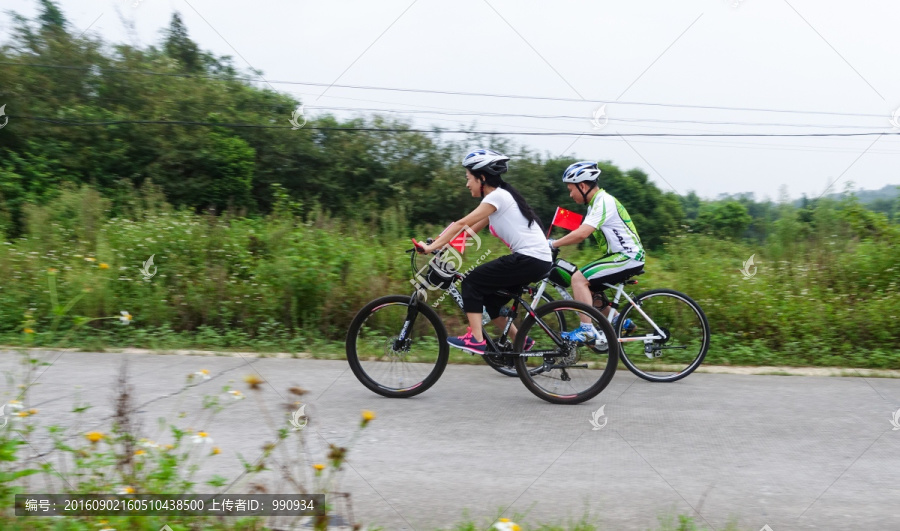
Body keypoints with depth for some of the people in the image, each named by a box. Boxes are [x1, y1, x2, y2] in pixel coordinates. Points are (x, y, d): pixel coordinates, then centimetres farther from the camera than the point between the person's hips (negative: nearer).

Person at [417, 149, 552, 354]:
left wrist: (430, 247, -14)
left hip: (531, 259, -10)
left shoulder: (497, 196, -11)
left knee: (472, 281, -6)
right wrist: (437, 246, 10)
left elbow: (461, 224, -16)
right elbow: (470, 231, 17)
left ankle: (476, 340, -7)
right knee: (490, 296, 16)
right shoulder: (499, 197, 18)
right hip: (536, 260, 10)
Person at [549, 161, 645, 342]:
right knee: (584, 284, 13)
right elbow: (580, 233, 15)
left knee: (578, 278, -17)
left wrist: (552, 244, -21)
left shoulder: (603, 201, -17)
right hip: (622, 256, 10)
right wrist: (554, 243, 4)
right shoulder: (596, 203, 15)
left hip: (628, 257, -10)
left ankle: (587, 330, -17)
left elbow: (581, 234, -28)